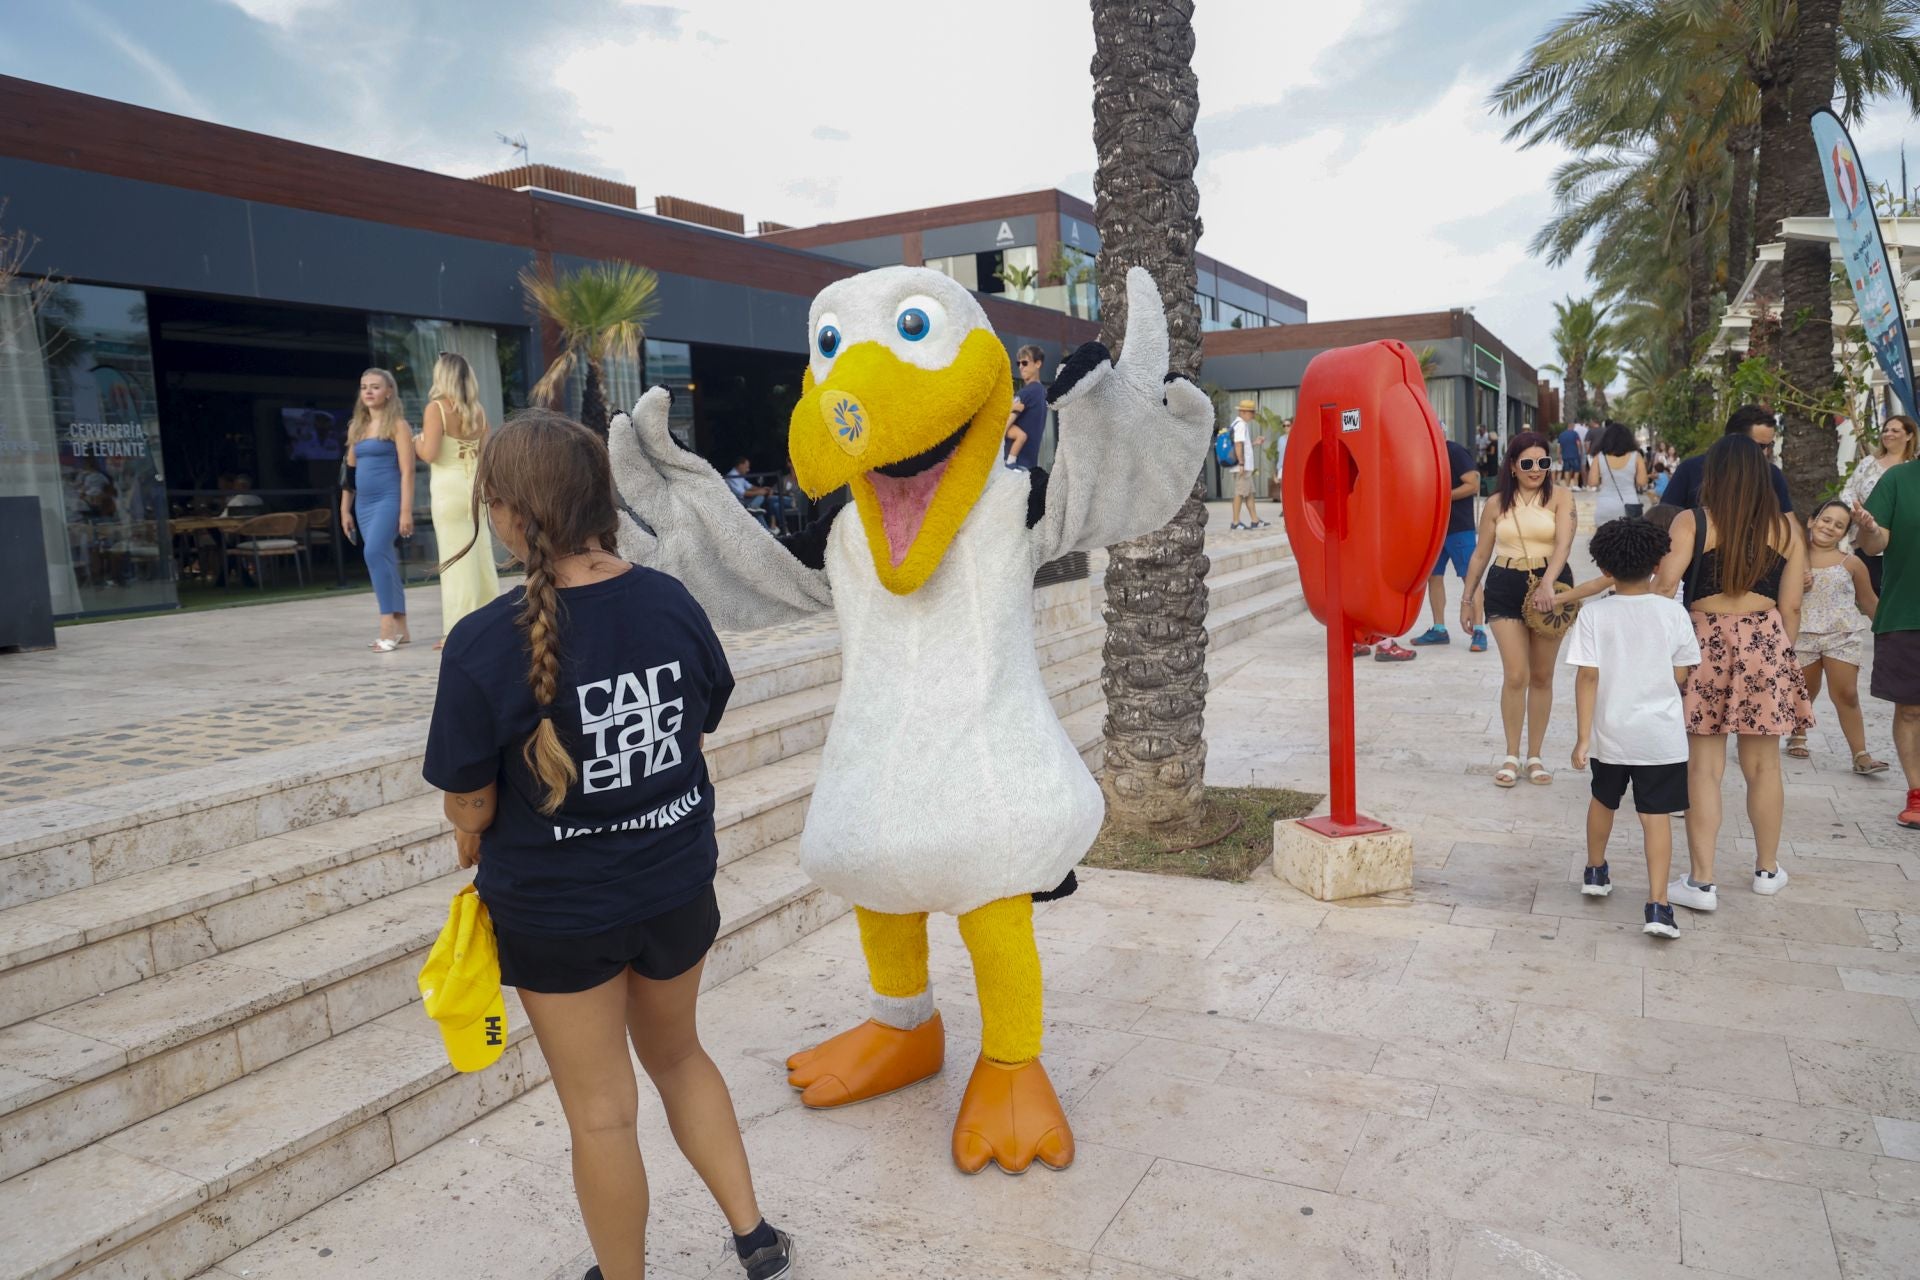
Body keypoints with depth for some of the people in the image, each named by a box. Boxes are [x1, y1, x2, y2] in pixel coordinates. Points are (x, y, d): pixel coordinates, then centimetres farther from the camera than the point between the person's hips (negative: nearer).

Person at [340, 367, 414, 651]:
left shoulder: (398, 425, -2)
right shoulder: (356, 428, 16)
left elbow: (407, 471, -9)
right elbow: (350, 471, 19)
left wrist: (406, 511, -16)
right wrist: (345, 510, 14)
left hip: (388, 500, -7)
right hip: (363, 504, 7)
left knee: (374, 554, -22)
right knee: (385, 562, 8)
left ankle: (388, 626, -21)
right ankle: (400, 630, 12)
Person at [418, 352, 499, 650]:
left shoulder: (437, 407, -9)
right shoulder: (478, 410, 6)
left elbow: (430, 454, -16)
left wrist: (417, 443, 4)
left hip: (449, 486, -5)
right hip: (476, 483, 5)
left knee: (456, 559, -2)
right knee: (481, 556, 12)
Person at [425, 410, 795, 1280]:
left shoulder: (483, 644, -24)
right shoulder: (672, 603, -11)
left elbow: (471, 803, -14)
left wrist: (476, 851, 7)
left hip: (558, 910, -4)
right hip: (676, 886, 4)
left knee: (601, 1111, 16)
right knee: (678, 1055, 28)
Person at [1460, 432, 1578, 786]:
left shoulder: (1560, 498, -1)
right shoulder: (1497, 503, 4)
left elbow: (1563, 544, -16)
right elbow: (1480, 554, 12)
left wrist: (1547, 583, -32)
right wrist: (1468, 598, 13)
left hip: (1550, 586, 0)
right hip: (1505, 587, 0)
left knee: (1542, 676, 9)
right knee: (1516, 675, -7)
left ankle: (1535, 757, 20)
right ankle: (1511, 757, 6)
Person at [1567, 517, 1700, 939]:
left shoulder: (1594, 614, -10)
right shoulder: (1673, 612, -5)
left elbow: (1587, 678, -12)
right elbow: (1681, 676, -1)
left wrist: (1582, 737, -9)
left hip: (1610, 733, 0)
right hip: (1661, 735, 0)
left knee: (1604, 800, 22)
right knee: (1656, 816, 2)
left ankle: (1596, 872, 40)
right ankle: (1657, 905, -4)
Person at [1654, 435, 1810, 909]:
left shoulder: (1691, 522, -6)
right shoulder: (1786, 528, 2)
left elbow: (1663, 586, -16)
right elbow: (1791, 606, 3)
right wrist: (1782, 652, 16)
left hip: (1705, 643, -2)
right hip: (1766, 643, 3)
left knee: (1704, 767, 2)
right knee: (1763, 765, 15)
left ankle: (1701, 882, 4)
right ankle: (1767, 869, 31)